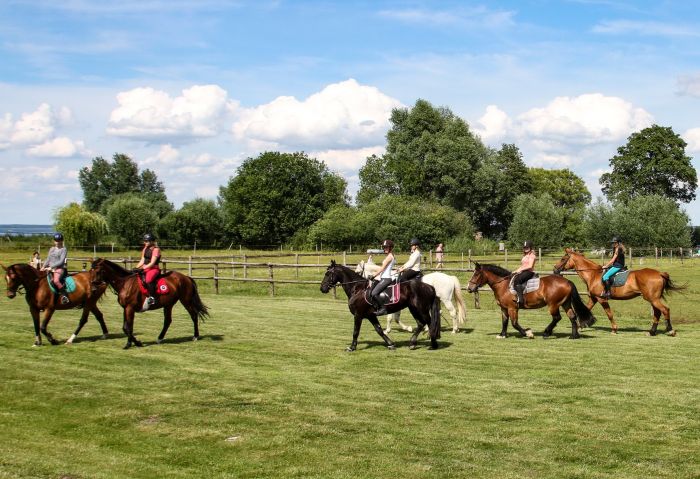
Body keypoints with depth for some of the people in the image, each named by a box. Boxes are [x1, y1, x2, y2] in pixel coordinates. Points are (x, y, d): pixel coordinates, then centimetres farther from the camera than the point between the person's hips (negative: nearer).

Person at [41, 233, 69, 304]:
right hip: (50, 269, 8)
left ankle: (64, 295, -28)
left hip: (59, 268, -8)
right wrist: (44, 267, 2)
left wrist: (51, 267, -16)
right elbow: (48, 259, 19)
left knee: (56, 280, -34)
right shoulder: (52, 249, 18)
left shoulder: (63, 249, -1)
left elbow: (61, 261, -10)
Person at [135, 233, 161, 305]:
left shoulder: (156, 249, -9)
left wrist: (143, 268, -24)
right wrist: (136, 268, 2)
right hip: (145, 268, 9)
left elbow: (152, 263, -16)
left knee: (148, 279, -35)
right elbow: (142, 261, 16)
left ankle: (152, 297, -32)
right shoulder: (145, 249, 15)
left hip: (154, 269, -9)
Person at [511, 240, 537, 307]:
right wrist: (517, 270, 4)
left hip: (529, 272, -10)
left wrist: (520, 269, -16)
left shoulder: (532, 255, -6)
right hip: (523, 272, 10)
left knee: (517, 280, -30)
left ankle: (520, 299, -36)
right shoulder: (524, 255, 22)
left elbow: (530, 266, -17)